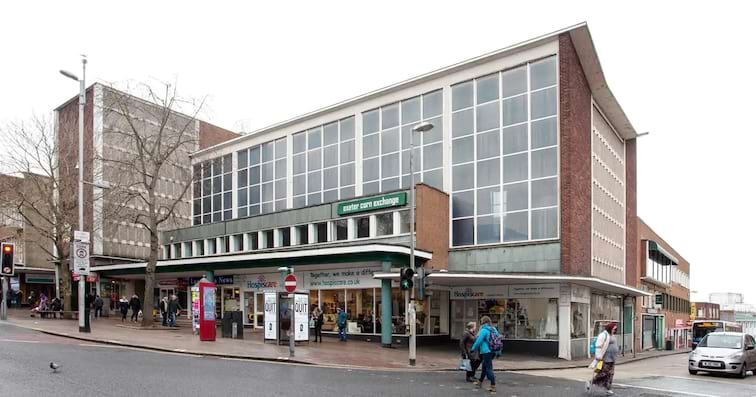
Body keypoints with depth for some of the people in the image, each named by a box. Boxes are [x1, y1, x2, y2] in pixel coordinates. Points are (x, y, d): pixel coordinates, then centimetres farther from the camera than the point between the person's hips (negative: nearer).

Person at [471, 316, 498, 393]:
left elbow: (479, 341, -16)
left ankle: (493, 386, -6)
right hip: (493, 352, 9)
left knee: (489, 368, -4)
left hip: (486, 352, -9)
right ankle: (480, 382, 37)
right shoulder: (494, 330, 9)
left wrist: (473, 349, -2)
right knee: (484, 367, 22)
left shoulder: (484, 330, -15)